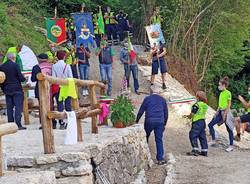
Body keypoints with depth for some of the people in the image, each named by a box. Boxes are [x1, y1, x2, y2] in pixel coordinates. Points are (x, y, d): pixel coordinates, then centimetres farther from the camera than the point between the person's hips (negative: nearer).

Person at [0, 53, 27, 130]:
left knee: (9, 108, 9)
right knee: (18, 107, -4)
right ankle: (18, 124, -10)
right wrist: (24, 79, 10)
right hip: (17, 90, -5)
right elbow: (20, 77, -11)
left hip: (7, 91, 5)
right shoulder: (15, 65, -9)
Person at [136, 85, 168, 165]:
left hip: (149, 121, -2)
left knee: (145, 138, 15)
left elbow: (141, 111, 6)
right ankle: (160, 158, -3)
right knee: (159, 140, 3)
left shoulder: (147, 99, 6)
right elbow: (166, 113, 18)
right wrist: (164, 124, 26)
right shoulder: (162, 100, 15)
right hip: (160, 121, 2)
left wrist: (136, 121, 14)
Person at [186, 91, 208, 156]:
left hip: (197, 122, -8)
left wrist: (188, 116, 10)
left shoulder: (196, 105, -16)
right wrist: (190, 116, 23)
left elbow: (192, 114, -13)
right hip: (203, 121, 8)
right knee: (202, 136, 11)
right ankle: (204, 151, 13)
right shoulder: (205, 105, 8)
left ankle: (195, 150, -8)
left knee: (193, 136, -2)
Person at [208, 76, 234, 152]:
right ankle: (213, 141, 9)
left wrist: (225, 114, -16)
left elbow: (229, 105, -14)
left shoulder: (228, 93, -12)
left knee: (229, 129, 1)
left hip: (226, 112, -9)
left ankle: (231, 146, 8)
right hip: (220, 112, 9)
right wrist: (217, 112, 12)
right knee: (210, 125, 2)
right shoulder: (221, 93, 11)